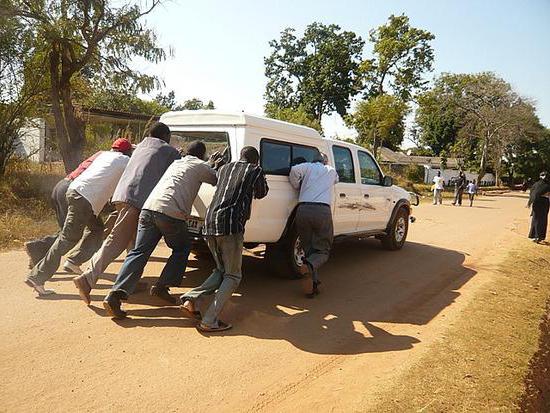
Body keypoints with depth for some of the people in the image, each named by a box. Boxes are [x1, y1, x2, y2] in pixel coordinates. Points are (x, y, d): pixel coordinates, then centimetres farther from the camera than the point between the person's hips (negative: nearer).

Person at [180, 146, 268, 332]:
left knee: (221, 271, 20)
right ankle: (209, 321, -6)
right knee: (232, 276, 4)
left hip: (209, 222, 6)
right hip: (231, 224, -6)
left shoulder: (224, 168, 23)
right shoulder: (256, 171, 11)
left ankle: (190, 299, 1)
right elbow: (261, 194, 27)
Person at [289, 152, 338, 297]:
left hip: (303, 210, 1)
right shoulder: (331, 171, 23)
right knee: (323, 250, 7)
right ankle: (310, 266, -25)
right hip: (323, 211, -1)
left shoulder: (308, 166, 17)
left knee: (309, 249, 13)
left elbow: (295, 170, -3)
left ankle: (312, 284, 3)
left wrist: (297, 186, 11)